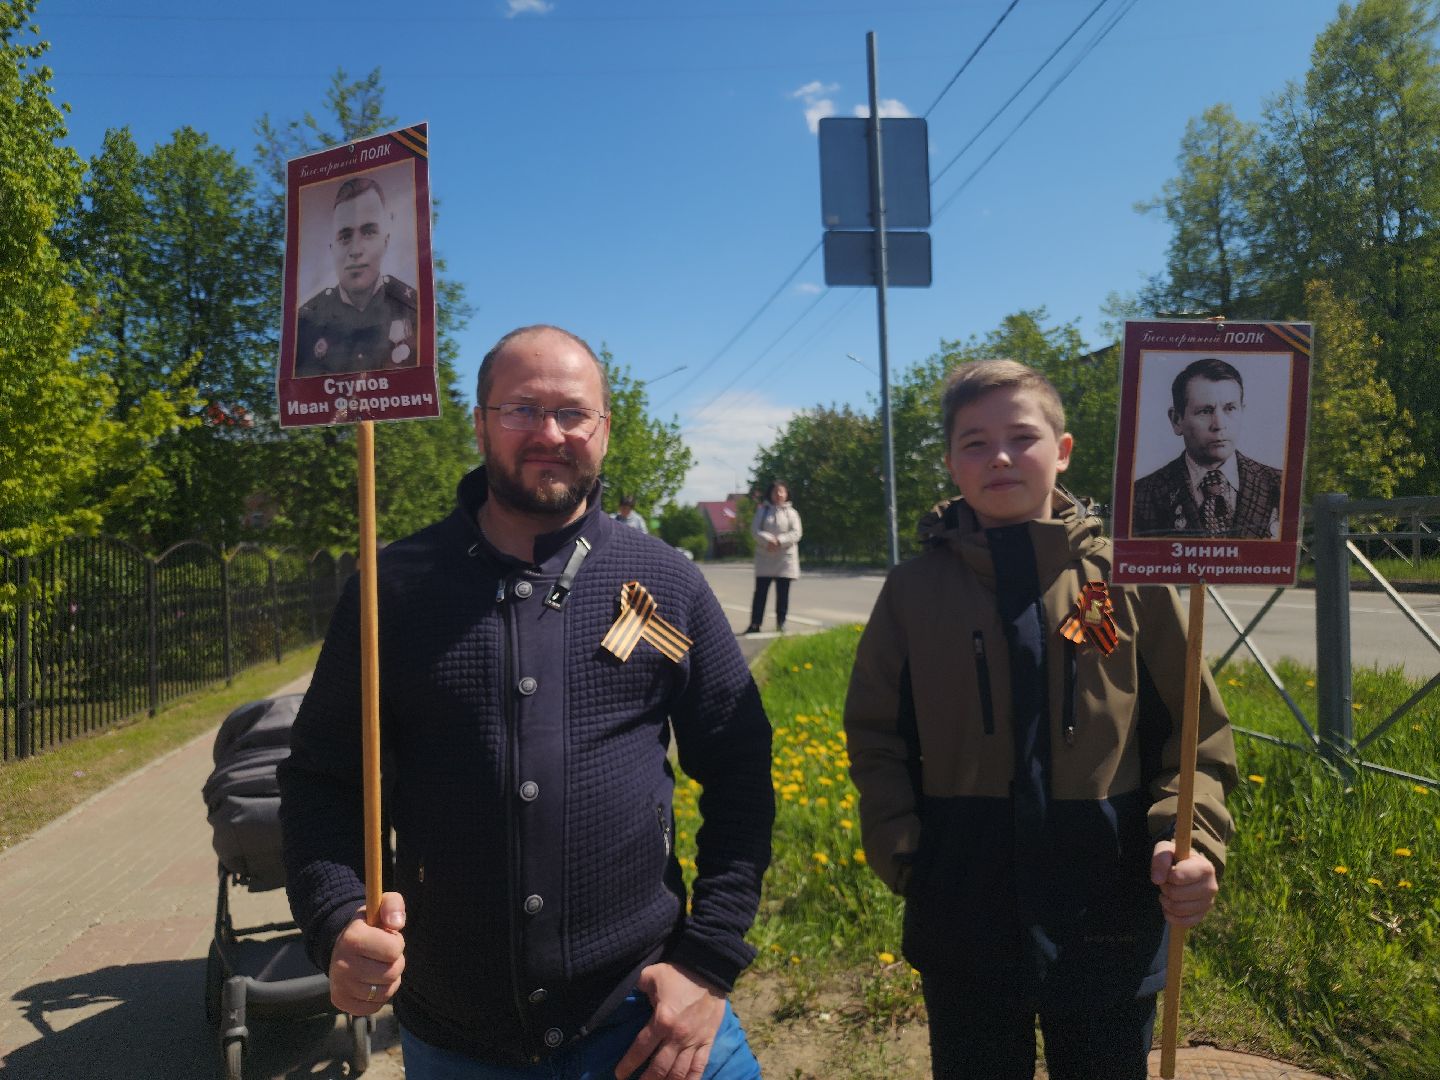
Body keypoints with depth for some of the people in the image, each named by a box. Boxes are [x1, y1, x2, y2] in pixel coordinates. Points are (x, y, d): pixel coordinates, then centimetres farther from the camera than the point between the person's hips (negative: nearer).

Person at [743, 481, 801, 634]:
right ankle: (755, 624, 2)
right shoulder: (762, 510, 7)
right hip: (764, 558, 0)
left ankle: (781, 623, 12)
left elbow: (796, 533, -6)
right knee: (760, 591, 0)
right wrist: (768, 540, -22)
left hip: (785, 558, 0)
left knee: (783, 593, 3)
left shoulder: (791, 512, 5)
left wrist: (779, 541, -20)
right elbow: (755, 530, -4)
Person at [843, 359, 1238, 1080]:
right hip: (963, 923, 0)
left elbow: (1195, 730, 0)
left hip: (1111, 922, 0)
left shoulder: (1127, 578, -4)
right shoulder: (914, 591, -3)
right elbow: (876, 739, 2)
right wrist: (902, 854, -9)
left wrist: (1192, 839, -15)